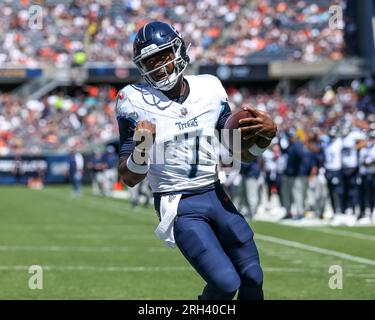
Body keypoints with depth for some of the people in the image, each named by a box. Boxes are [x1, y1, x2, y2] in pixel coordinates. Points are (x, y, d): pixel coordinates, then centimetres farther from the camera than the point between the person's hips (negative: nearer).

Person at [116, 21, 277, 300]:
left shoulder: (209, 89, 2)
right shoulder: (136, 102, -9)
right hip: (179, 206, -5)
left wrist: (265, 136, -12)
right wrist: (141, 149, -29)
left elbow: (242, 154, 9)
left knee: (253, 279, 10)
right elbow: (129, 178, -8)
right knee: (226, 283, -16)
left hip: (216, 195, 5)